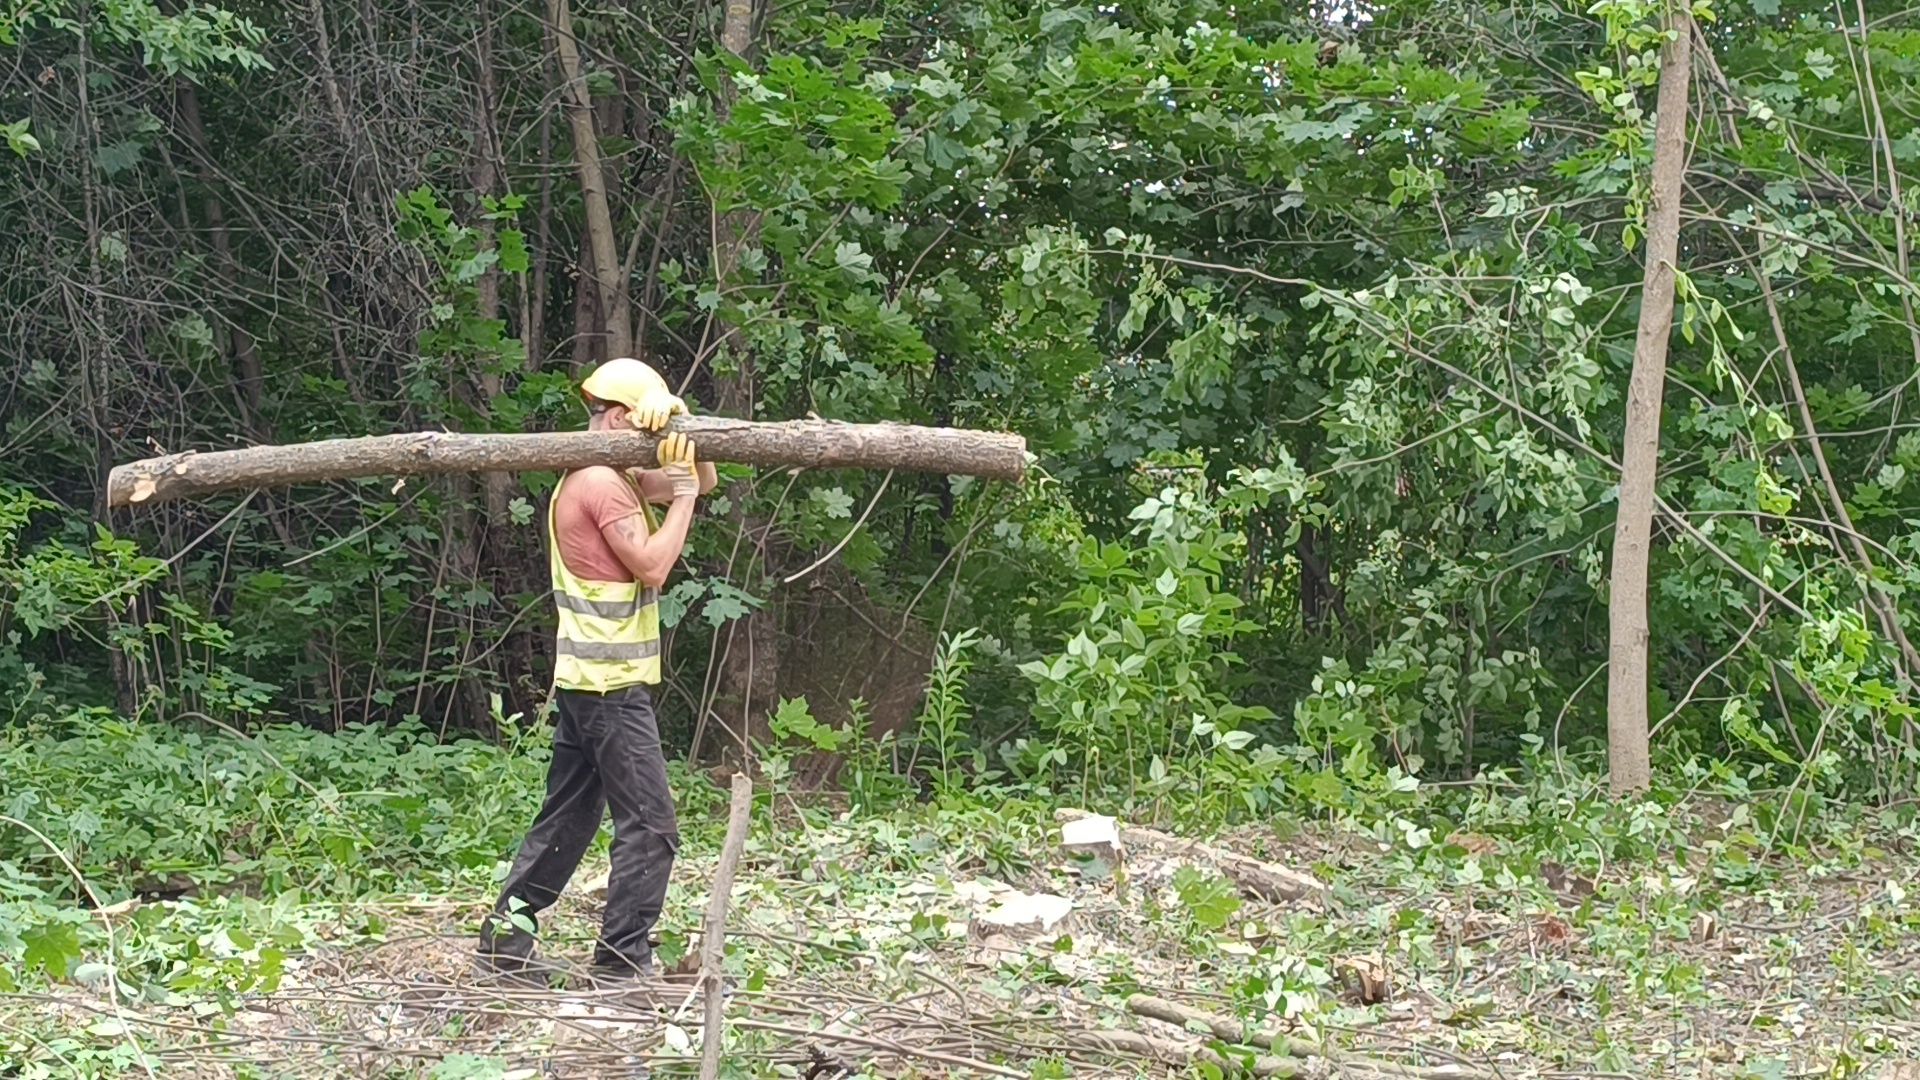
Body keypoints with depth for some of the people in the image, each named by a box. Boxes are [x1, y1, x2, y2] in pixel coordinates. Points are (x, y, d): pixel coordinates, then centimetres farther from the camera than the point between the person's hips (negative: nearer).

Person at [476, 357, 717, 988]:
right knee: (649, 825, -8)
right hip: (611, 683, -11)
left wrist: (684, 431, 3)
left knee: (568, 818, 14)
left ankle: (506, 936, 16)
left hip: (585, 678, 11)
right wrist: (683, 495, -11)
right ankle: (622, 962, -8)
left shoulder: (614, 478, 17)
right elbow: (652, 566, -19)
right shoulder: (603, 485, -14)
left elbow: (702, 482, 21)